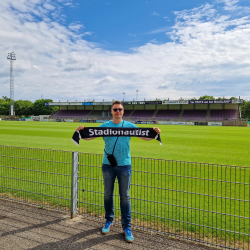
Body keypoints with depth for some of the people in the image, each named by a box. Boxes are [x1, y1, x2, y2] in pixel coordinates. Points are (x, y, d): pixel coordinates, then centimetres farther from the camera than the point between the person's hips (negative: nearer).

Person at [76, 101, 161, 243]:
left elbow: (146, 138, 1)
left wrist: (154, 133, -19)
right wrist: (81, 131, -24)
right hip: (108, 165, 1)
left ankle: (127, 227, 16)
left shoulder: (130, 126, 2)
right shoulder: (105, 126, 2)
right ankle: (109, 221, 32)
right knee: (108, 194, 13)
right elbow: (89, 137, -4)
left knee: (125, 196, 4)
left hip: (125, 165, -1)